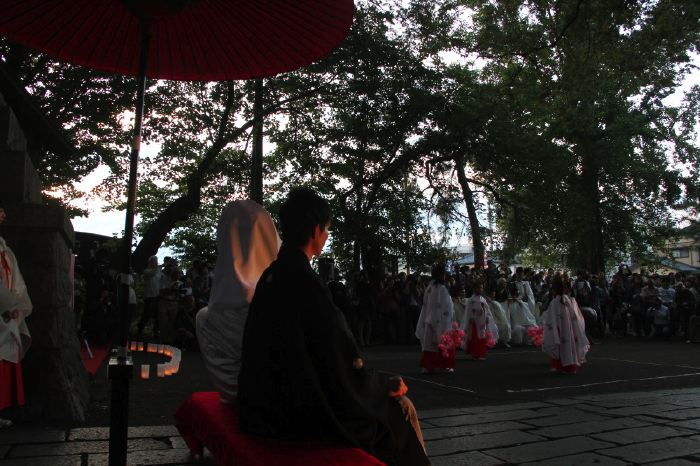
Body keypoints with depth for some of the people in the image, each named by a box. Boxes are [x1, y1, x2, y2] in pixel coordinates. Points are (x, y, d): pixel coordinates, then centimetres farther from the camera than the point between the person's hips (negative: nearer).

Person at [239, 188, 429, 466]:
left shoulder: (269, 277, 1)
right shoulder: (306, 283, -25)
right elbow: (341, 364, -21)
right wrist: (388, 385, -3)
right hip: (307, 410, -8)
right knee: (401, 408, 9)